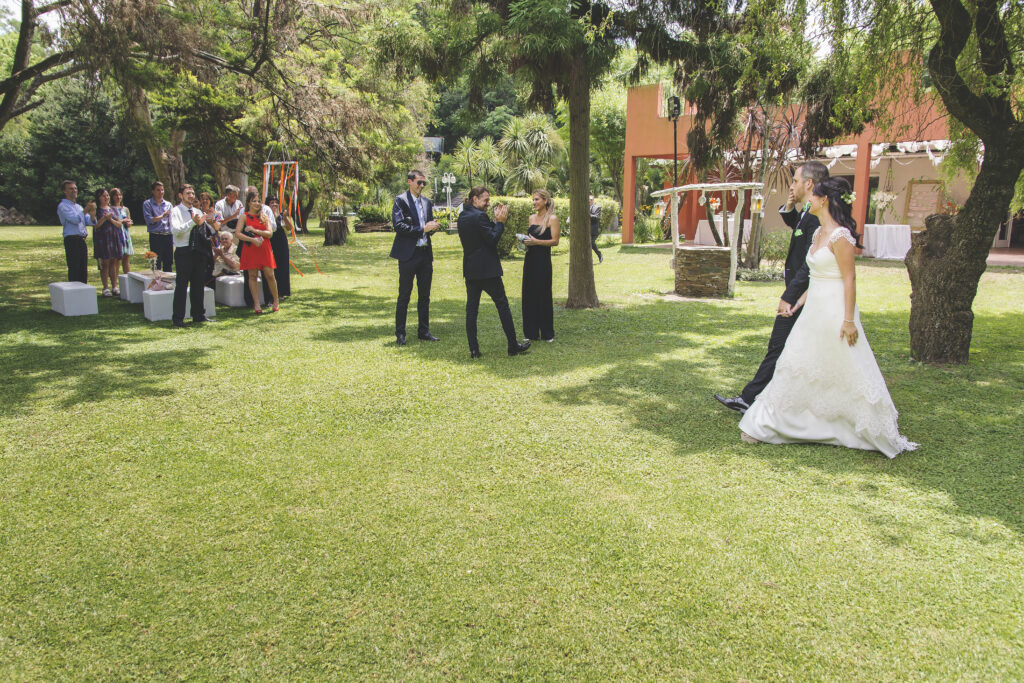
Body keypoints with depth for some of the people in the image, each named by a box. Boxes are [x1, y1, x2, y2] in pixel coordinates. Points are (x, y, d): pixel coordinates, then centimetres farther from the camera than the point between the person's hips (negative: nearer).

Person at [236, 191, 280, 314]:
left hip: (264, 248, 2)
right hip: (251, 249, -1)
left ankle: (276, 301, 13)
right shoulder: (245, 216, 3)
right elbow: (237, 234, -6)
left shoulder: (264, 216, 11)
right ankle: (256, 304, 5)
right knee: (252, 276, -1)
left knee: (269, 275, -3)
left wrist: (254, 230, -10)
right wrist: (253, 239, -15)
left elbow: (269, 233, 1)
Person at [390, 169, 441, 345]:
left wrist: (433, 226, -2)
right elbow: (399, 226, -15)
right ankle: (400, 334, 6)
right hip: (408, 254, -6)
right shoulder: (400, 200, -5)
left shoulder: (426, 202, 14)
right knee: (404, 296, 0)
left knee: (424, 296, 11)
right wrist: (423, 229, -18)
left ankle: (423, 331, 19)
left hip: (425, 253, 6)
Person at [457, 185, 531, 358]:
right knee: (502, 305, 4)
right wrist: (500, 222, -6)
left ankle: (473, 349, 5)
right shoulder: (480, 216, -15)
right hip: (487, 269, -8)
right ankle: (513, 346, 10)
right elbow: (493, 239, -16)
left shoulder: (462, 216, 10)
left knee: (471, 308, 5)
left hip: (470, 270, 8)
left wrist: (495, 221, 11)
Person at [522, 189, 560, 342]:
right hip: (530, 259, 7)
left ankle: (547, 334, 11)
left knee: (544, 295, -1)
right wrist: (526, 240, 1)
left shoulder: (552, 218, -6)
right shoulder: (532, 218, 14)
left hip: (543, 260, -6)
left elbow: (555, 241, -11)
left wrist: (536, 241, -18)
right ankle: (531, 333, 15)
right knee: (528, 295, 7)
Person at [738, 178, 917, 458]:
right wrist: (799, 301, 21)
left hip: (834, 311, -9)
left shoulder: (840, 236, -16)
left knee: (847, 373, 0)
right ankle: (766, 425, 21)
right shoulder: (818, 233, 11)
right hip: (815, 309, 9)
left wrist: (849, 320, -21)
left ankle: (882, 434, 15)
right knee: (797, 367, 13)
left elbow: (849, 279, -18)